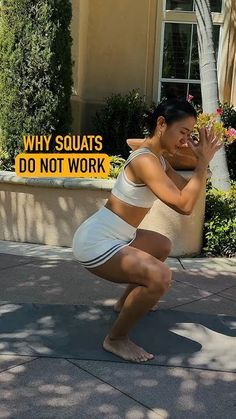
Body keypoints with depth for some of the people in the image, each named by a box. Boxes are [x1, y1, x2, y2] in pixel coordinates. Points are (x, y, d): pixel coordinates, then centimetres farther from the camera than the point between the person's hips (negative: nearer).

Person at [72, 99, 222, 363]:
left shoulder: (157, 158, 10)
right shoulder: (145, 160, -22)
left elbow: (187, 191, 14)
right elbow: (184, 206, -30)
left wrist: (202, 160, 1)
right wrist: (204, 162, -21)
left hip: (112, 237, 11)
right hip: (95, 243, -11)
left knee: (162, 246, 30)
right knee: (159, 276, -27)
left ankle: (126, 301, 41)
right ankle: (116, 339, -6)